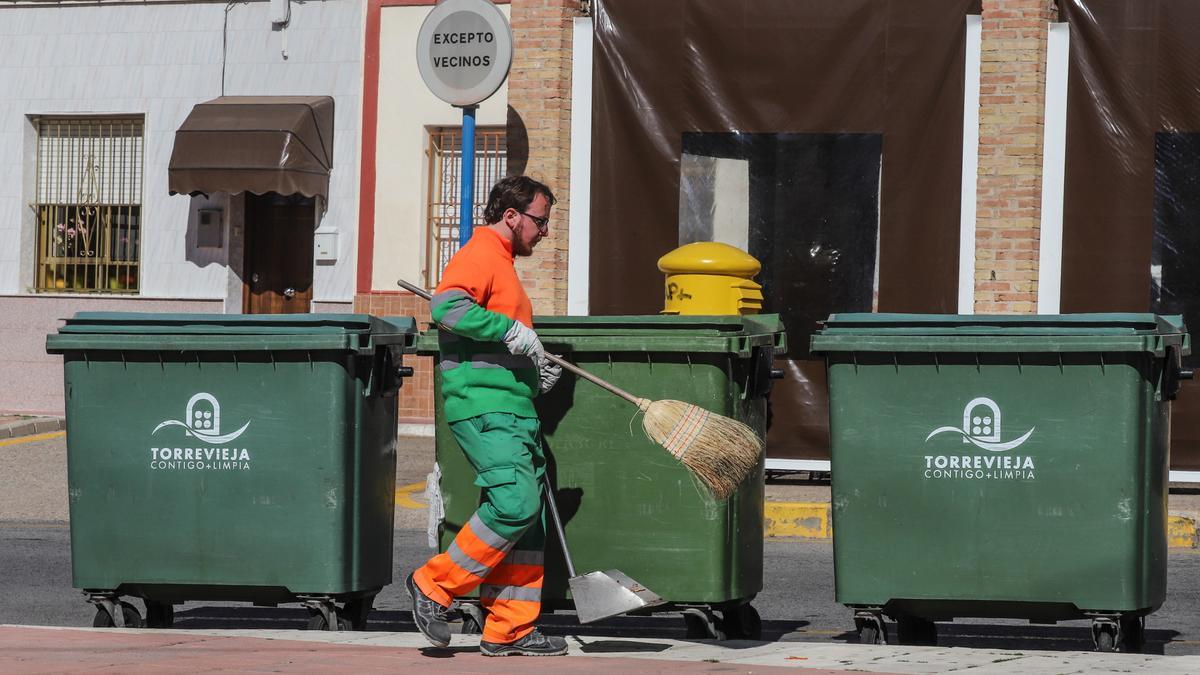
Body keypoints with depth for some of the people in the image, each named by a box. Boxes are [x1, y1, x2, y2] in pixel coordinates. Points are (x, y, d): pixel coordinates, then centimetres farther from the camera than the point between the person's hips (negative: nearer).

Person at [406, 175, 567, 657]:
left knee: (530, 518, 5)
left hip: (513, 409, 10)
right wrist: (512, 332, -23)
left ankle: (510, 631, 7)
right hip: (482, 405, -10)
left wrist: (536, 371, 19)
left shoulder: (502, 263, 27)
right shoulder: (479, 255, -6)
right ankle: (435, 585, -8)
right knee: (515, 503, -20)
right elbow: (446, 306, -25)